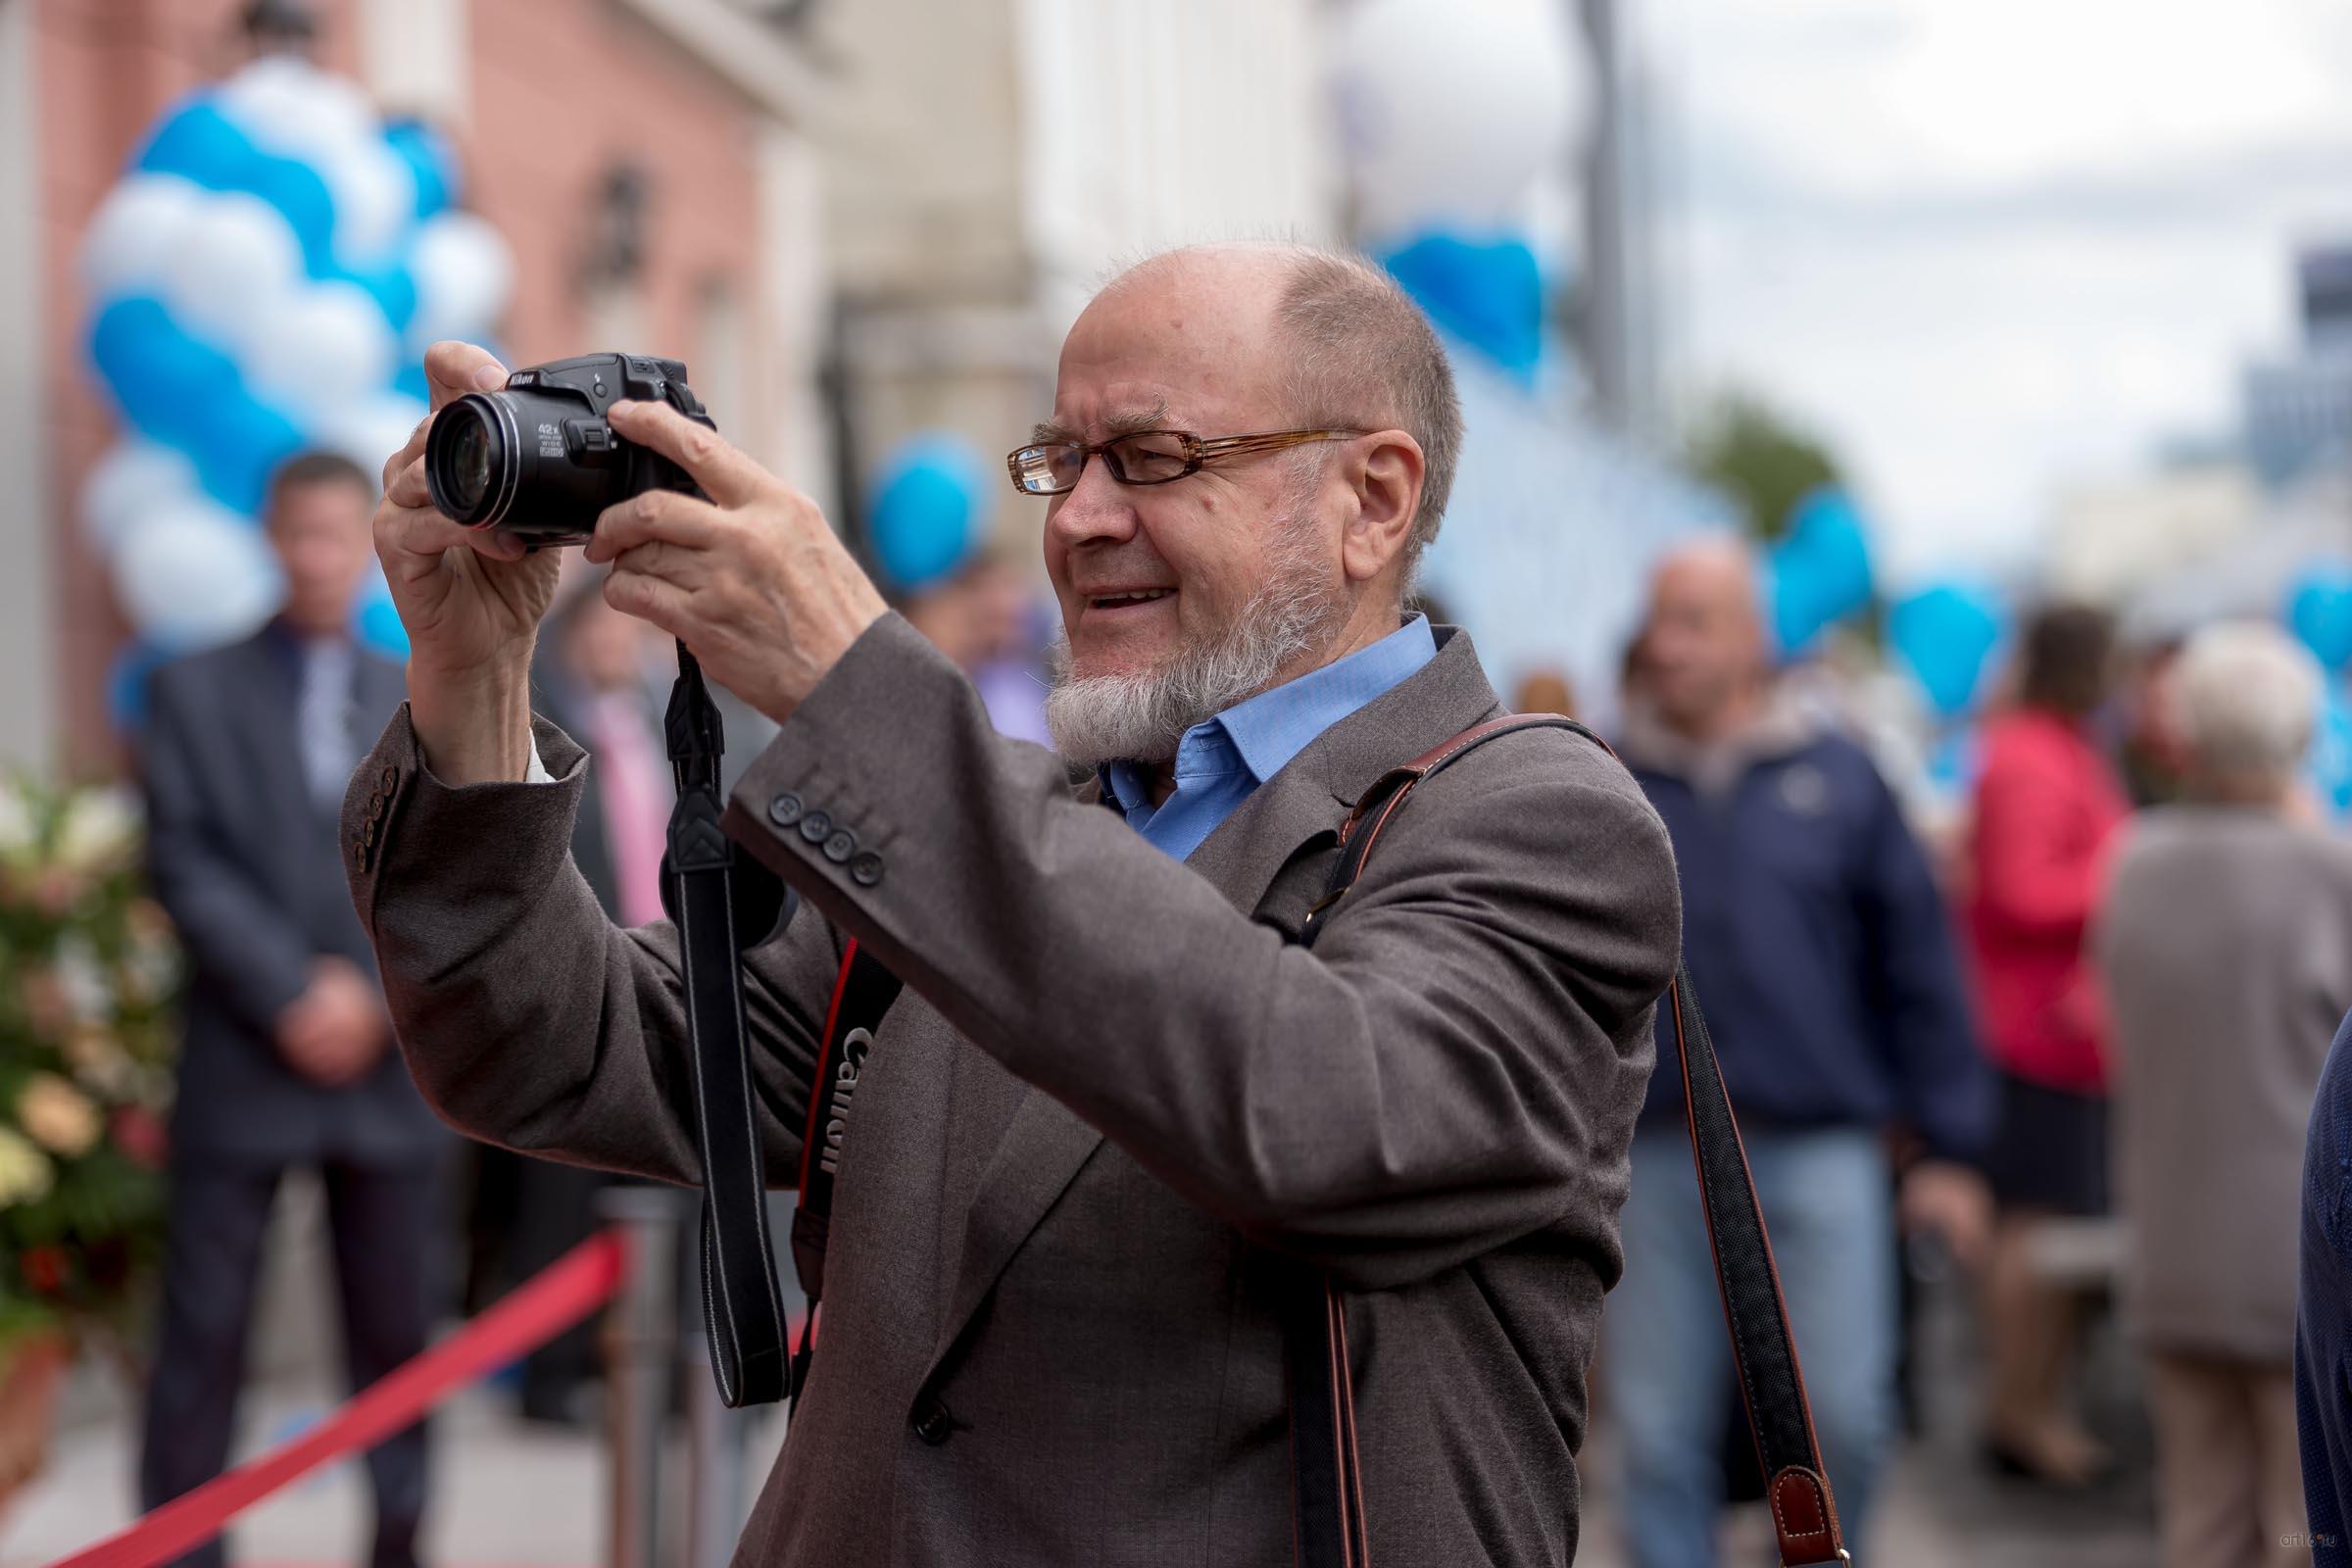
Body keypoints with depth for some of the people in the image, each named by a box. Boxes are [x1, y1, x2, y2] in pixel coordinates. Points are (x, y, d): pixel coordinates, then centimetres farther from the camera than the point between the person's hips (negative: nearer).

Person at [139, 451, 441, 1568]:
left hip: (389, 1066, 2)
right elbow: (183, 861, -4)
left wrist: (375, 994, -9)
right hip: (242, 1066, -2)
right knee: (203, 1334, -3)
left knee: (398, 1335, 5)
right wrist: (290, 996, -13)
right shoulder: (195, 691, 6)